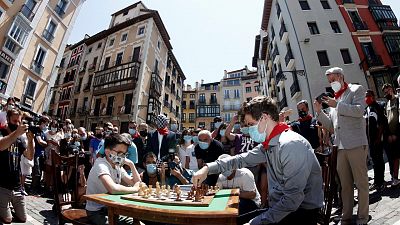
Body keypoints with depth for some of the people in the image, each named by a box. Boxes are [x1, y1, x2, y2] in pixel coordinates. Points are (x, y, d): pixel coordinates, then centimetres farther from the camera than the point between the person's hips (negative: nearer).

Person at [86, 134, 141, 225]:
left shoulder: (118, 166, 3)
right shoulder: (101, 165, -21)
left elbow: (137, 183, 5)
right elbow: (113, 189, -38)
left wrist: (131, 164, -6)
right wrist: (135, 189, -23)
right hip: (97, 212, -7)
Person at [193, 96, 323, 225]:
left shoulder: (291, 145, -26)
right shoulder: (268, 144, 3)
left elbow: (293, 198, -27)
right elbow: (242, 159, 6)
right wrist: (208, 168, -2)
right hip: (280, 207, 7)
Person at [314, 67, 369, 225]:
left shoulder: (356, 89, 5)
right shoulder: (334, 99, 19)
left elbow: (359, 111, -13)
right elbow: (331, 126, 17)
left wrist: (337, 105, -11)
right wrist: (319, 112, 5)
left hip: (356, 145, -5)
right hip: (340, 147, 5)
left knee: (361, 182, 5)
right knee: (345, 184, 11)